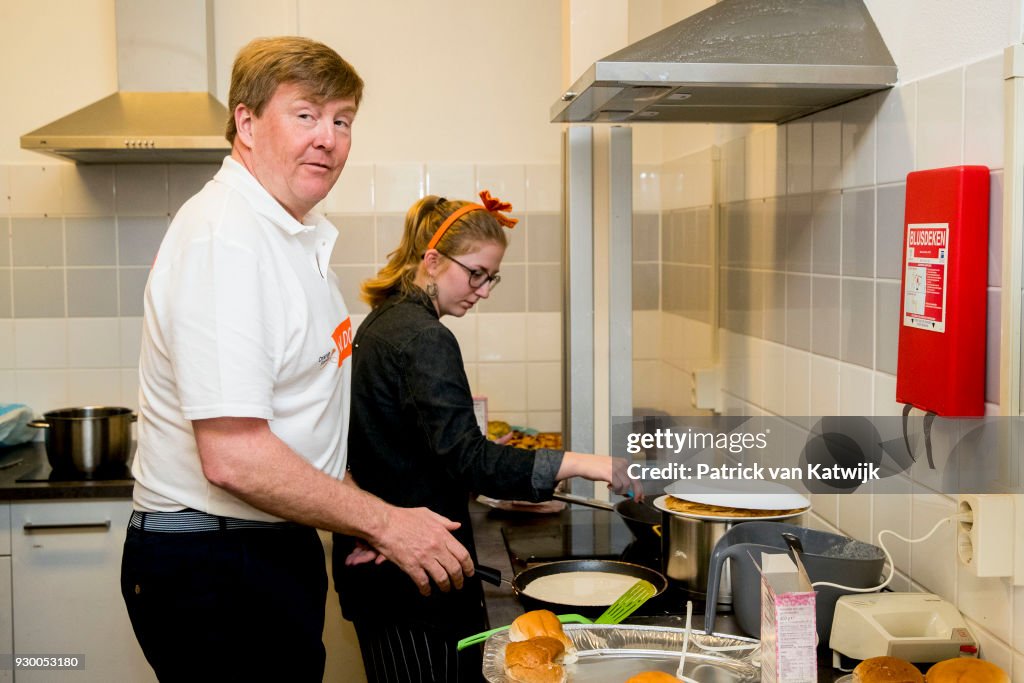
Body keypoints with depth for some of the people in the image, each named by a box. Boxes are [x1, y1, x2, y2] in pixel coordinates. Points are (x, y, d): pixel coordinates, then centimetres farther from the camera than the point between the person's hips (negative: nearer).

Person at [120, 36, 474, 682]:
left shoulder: (297, 233, 12)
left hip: (275, 549, 10)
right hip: (212, 567, -10)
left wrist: (363, 519, 11)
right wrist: (384, 521, -18)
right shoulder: (224, 236, -21)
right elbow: (233, 458, -28)